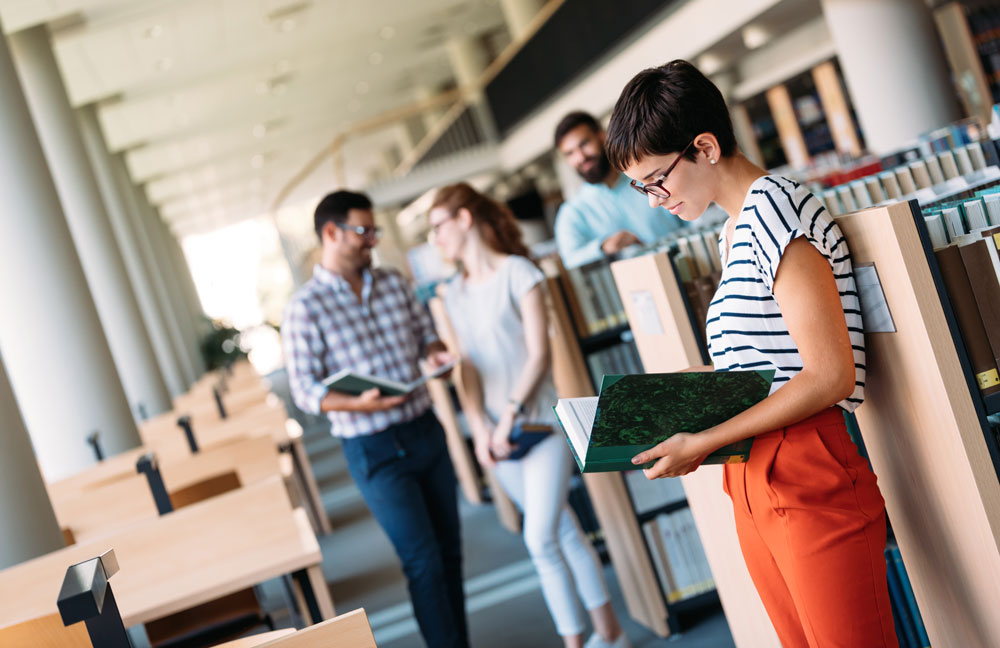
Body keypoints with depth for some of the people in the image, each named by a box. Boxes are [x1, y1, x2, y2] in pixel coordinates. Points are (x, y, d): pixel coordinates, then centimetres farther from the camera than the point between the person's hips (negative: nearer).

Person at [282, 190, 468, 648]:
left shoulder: (393, 283, 7)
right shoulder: (305, 308, -10)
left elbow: (425, 331, 16)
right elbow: (305, 391, -12)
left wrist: (436, 353, -7)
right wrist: (360, 404, -28)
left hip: (425, 430, 6)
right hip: (374, 451, -6)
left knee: (449, 553, 14)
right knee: (424, 561, -5)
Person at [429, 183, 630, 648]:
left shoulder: (517, 273, -7)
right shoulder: (454, 294, 10)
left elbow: (539, 355, -11)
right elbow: (468, 365, 6)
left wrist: (510, 416, -15)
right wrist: (479, 427, -7)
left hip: (540, 421, -5)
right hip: (497, 433, 5)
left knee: (540, 539, -11)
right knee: (562, 531, 12)